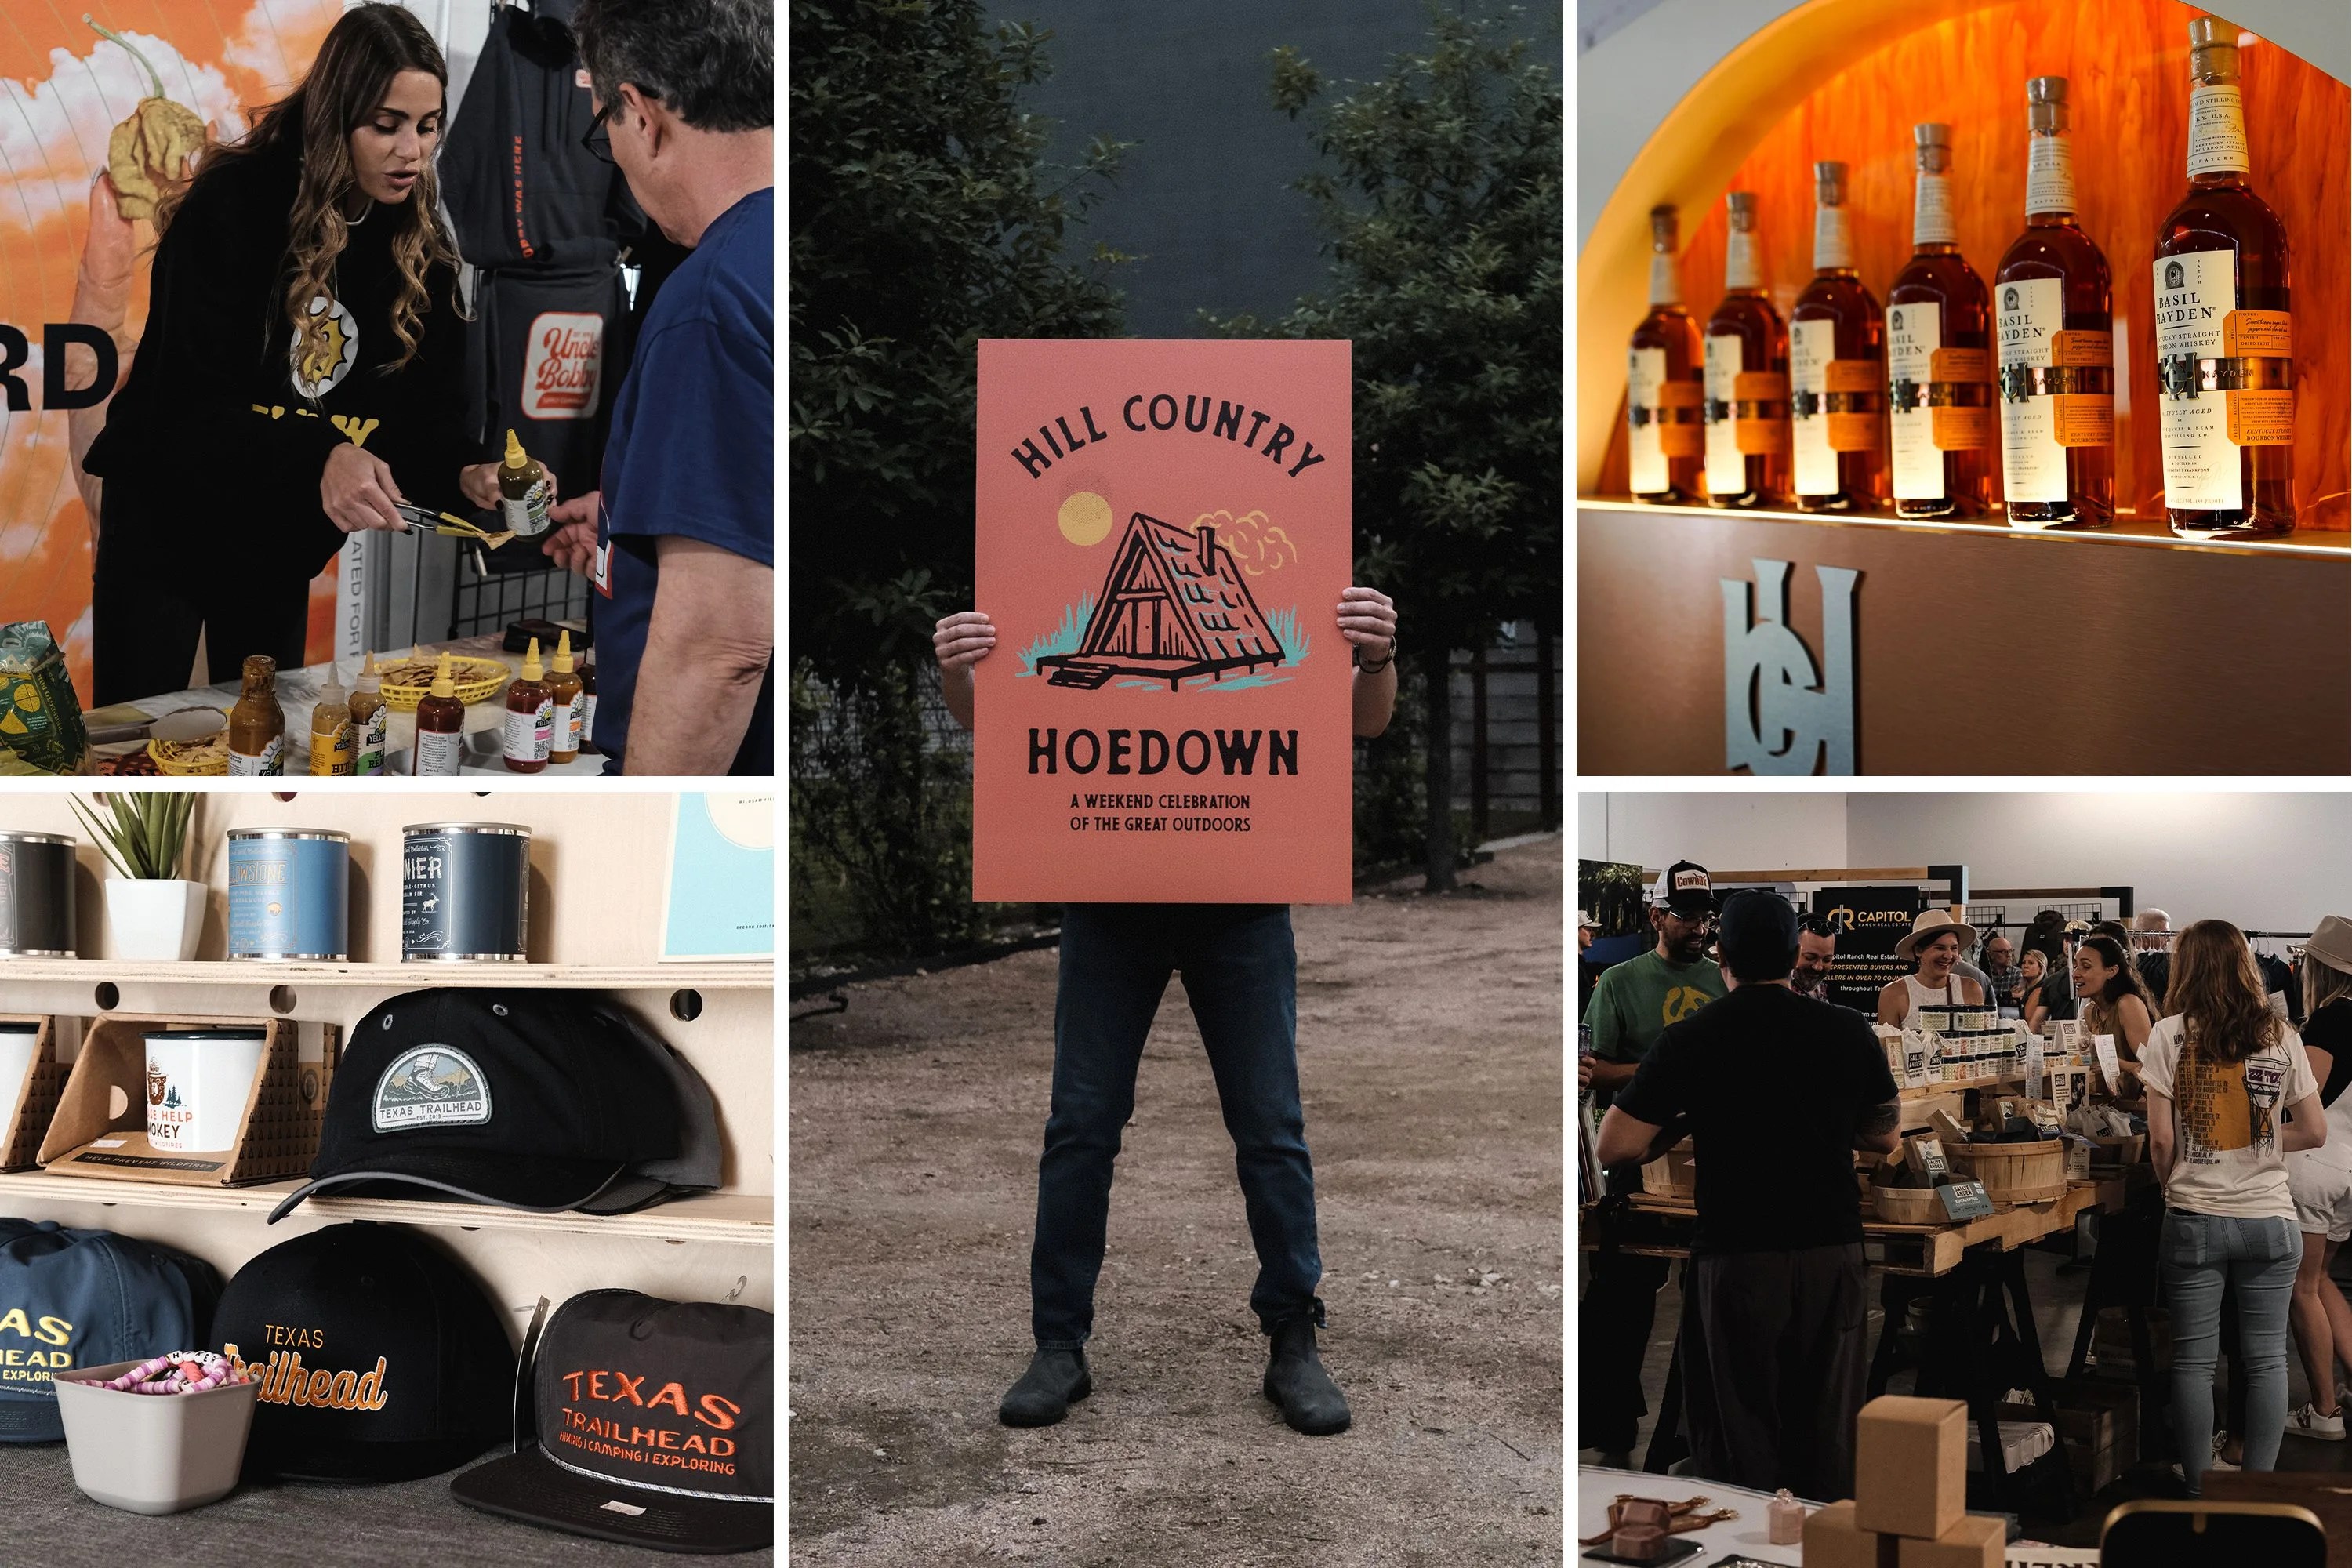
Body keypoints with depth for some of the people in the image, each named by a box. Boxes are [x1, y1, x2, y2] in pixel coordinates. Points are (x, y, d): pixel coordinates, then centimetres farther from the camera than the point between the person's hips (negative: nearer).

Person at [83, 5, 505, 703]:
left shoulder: (422, 249, -4)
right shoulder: (232, 207, -19)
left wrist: (468, 474, -27)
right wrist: (319, 459, -43)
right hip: (167, 521, -4)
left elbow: (423, 413, -4)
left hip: (281, 541, 5)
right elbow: (190, 405, -26)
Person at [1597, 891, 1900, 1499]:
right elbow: (1885, 1137, 13)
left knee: (1740, 1432, 7)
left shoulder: (1688, 1040, -8)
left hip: (1738, 1256, -2)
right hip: (1833, 1251, 3)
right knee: (1830, 1432, 13)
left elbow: (1615, 1147, -8)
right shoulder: (1850, 1031, 0)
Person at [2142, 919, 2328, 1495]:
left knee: (2194, 1361, 5)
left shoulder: (2169, 1035, -6)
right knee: (2266, 1360, 8)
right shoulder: (2281, 1036, 1)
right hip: (2270, 1217, 2)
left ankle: (2199, 1492, 11)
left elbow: (2161, 1138, -7)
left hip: (2195, 1217, -2)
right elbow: (2314, 1130, 4)